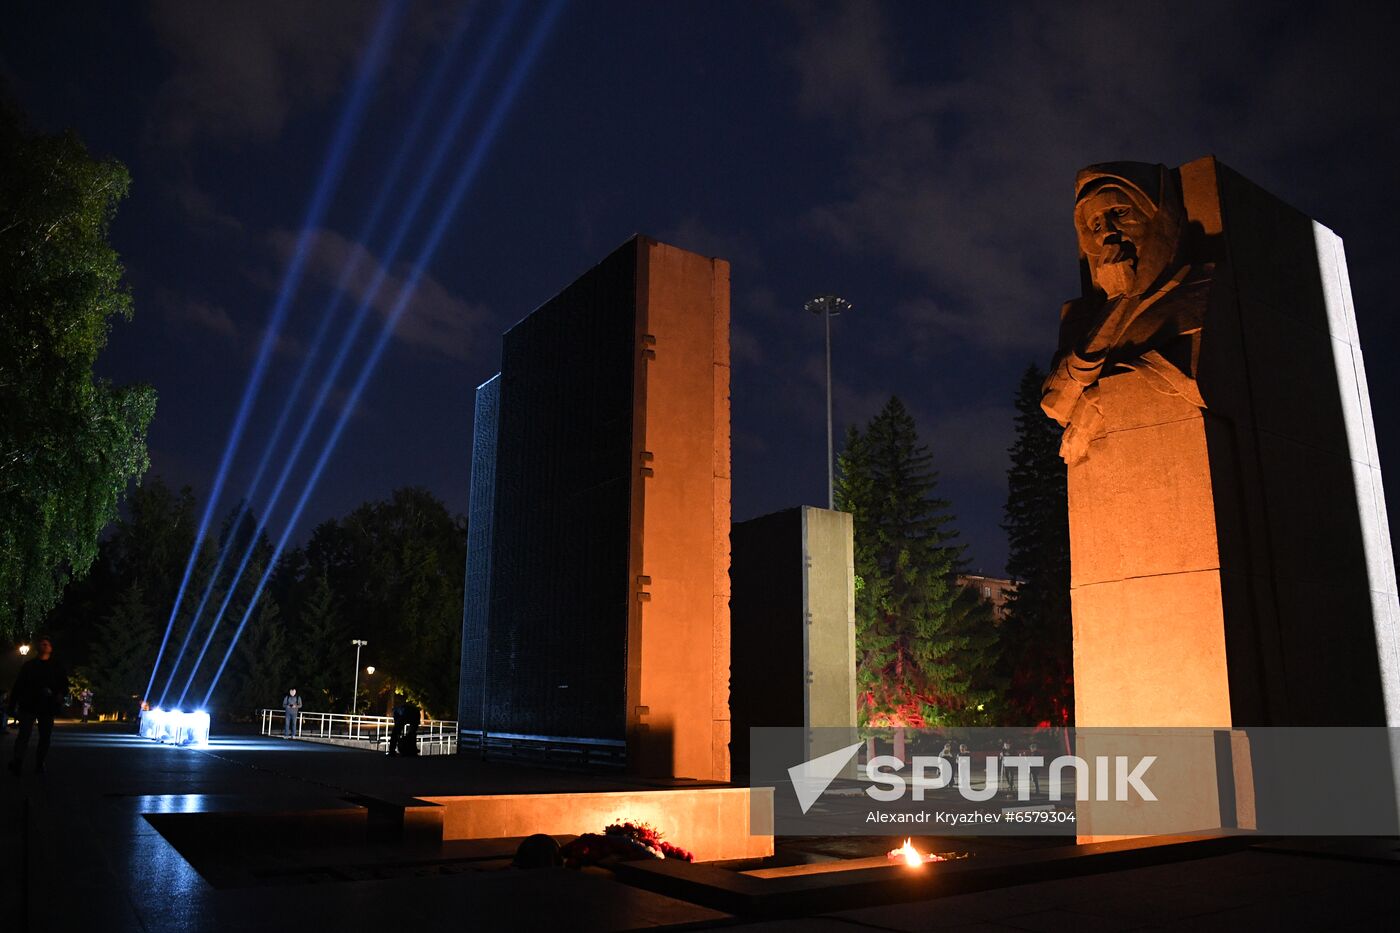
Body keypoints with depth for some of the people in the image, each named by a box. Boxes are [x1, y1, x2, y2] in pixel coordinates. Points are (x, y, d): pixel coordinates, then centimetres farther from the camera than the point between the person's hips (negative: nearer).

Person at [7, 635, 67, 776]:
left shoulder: (57, 667, 12)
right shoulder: (29, 665, 11)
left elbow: (64, 684, 10)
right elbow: (18, 685, 8)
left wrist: (60, 694, -13)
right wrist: (12, 704, 1)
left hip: (47, 707, 1)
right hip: (28, 705, -1)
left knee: (45, 736, 3)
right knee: (24, 734, -15)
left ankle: (39, 764, 10)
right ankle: (17, 761, -26)